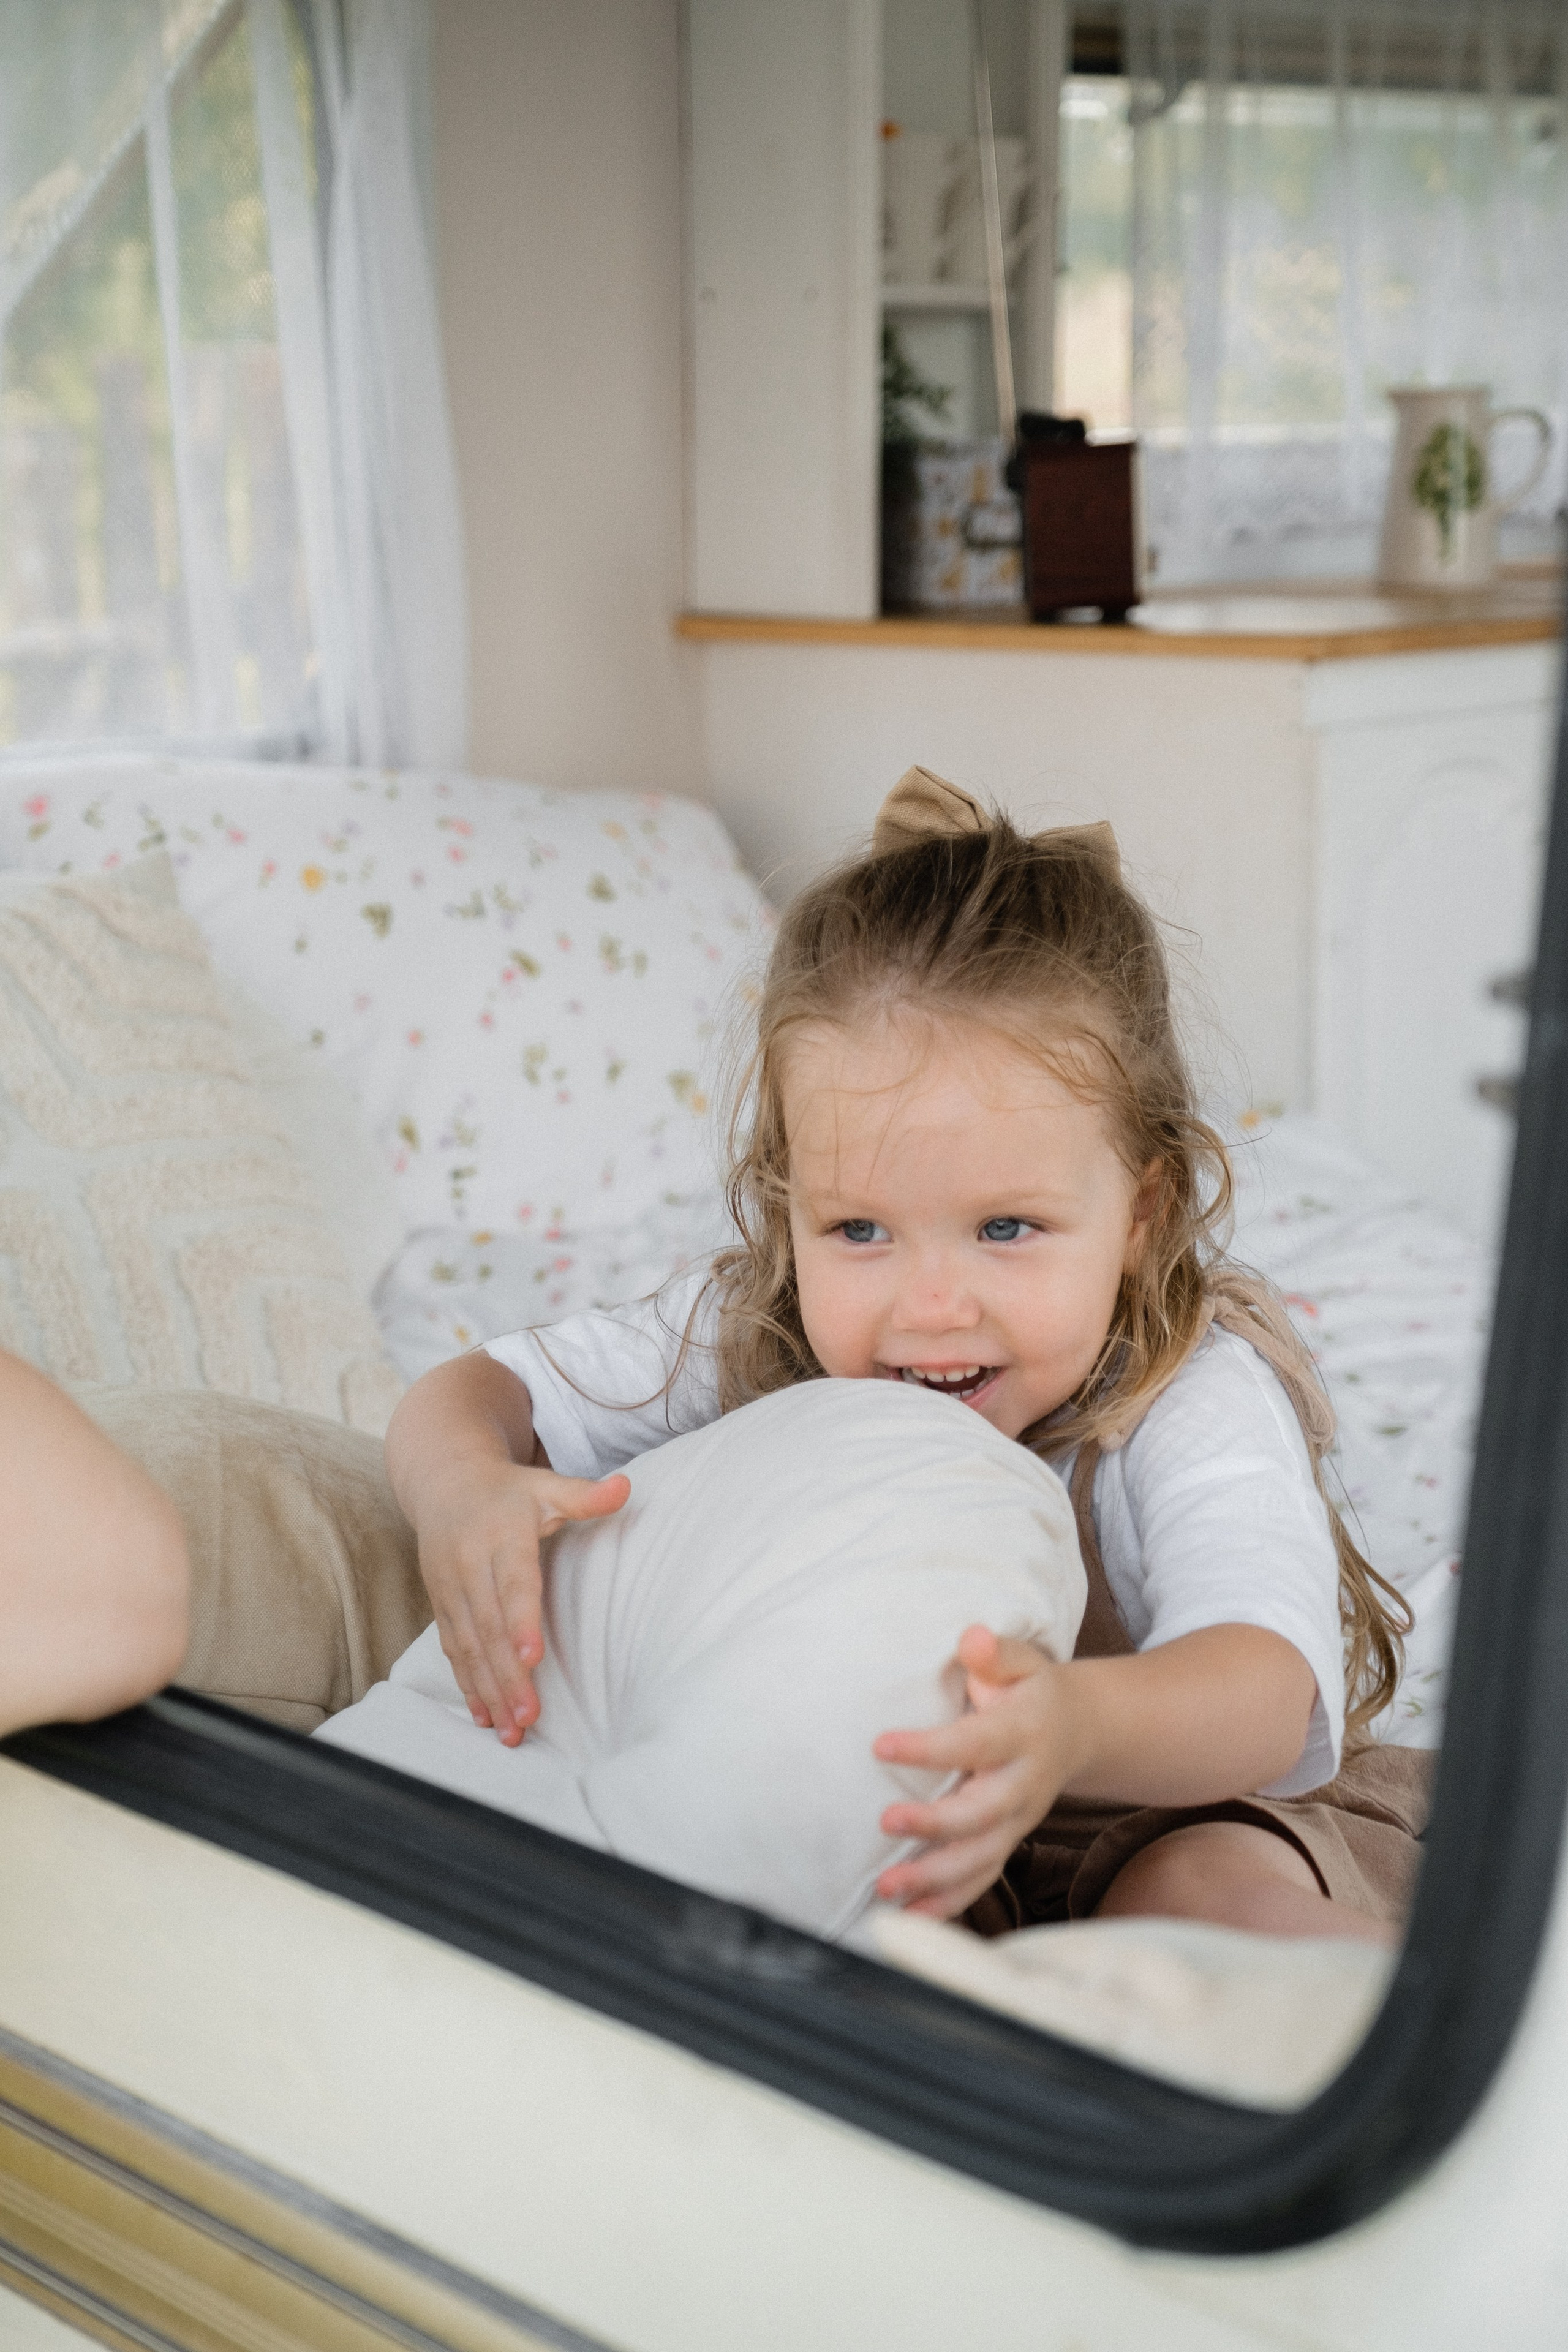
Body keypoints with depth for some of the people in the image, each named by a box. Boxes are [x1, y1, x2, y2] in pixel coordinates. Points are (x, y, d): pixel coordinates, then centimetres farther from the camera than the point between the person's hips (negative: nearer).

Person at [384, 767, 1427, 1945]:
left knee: (1207, 1896, -33)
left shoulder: (1199, 1404, -31)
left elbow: (1271, 1688, -48)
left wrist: (1078, 1725, -72)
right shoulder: (756, 1332, -19)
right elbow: (483, 1391, -13)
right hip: (880, 1810, 4)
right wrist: (465, 1484, -40)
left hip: (1186, 1805, -4)